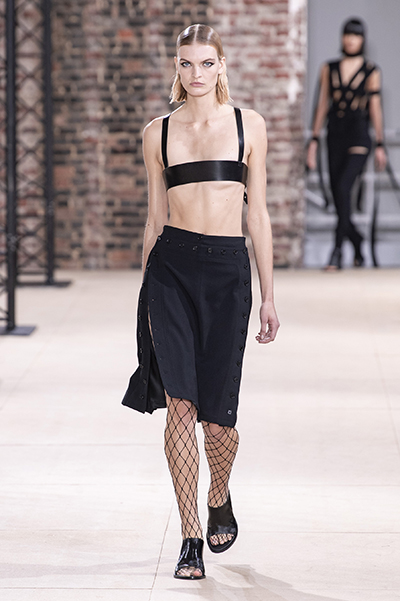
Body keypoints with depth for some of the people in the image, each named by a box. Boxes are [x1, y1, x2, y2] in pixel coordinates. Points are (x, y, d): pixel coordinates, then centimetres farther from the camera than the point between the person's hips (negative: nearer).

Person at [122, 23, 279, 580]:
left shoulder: (248, 125, 6)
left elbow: (258, 213, 7)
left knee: (216, 412, 1)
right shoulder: (158, 133, 8)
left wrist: (269, 294, 5)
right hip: (172, 267, 0)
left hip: (228, 269, 0)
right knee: (180, 403, -8)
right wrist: (146, 295, 12)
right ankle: (191, 540, 0)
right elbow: (155, 218, 12)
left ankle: (219, 499, 33)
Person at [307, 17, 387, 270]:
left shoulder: (371, 71, 3)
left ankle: (337, 251, -20)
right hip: (336, 137, 4)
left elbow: (375, 108, 3)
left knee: (343, 187, -21)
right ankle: (357, 242, 28)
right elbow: (323, 104, 11)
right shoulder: (329, 69, 10)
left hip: (359, 137, -4)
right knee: (338, 197, 5)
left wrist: (380, 145, 3)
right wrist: (314, 140, 7)